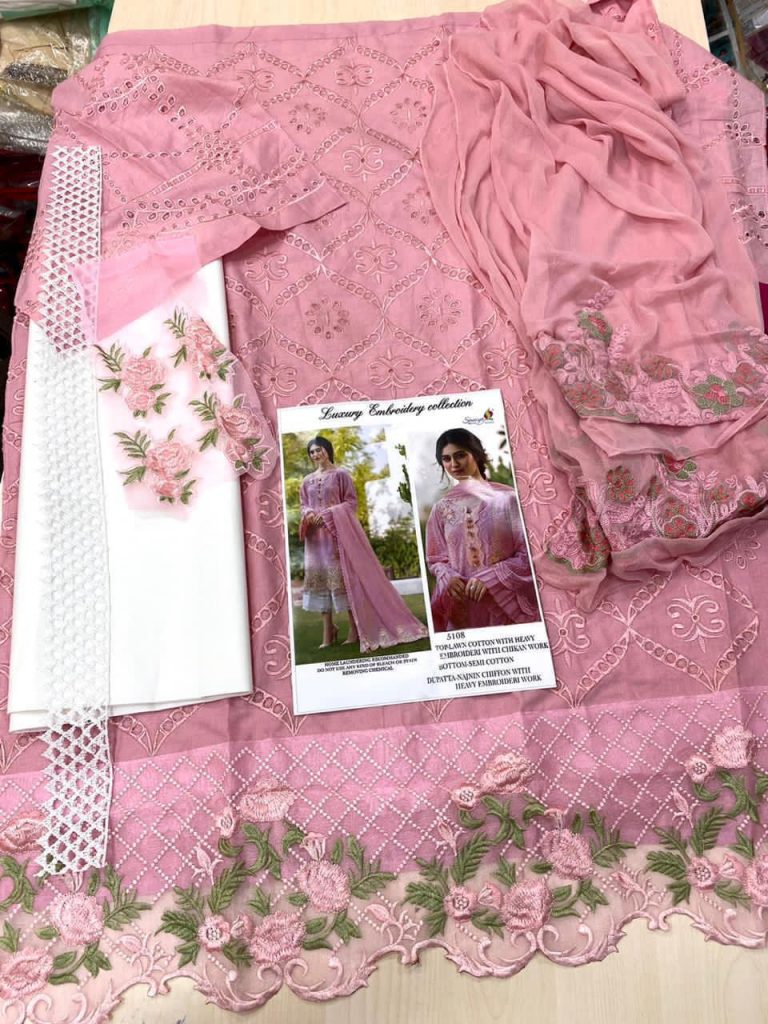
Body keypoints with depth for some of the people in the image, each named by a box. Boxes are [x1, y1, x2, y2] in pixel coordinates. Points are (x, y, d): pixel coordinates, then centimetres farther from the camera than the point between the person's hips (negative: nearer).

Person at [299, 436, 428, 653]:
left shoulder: (341, 474, 0)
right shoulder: (307, 481, 15)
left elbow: (351, 501, -4)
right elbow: (304, 506, 16)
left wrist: (328, 513, -15)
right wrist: (309, 514, -8)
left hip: (338, 531, -5)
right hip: (316, 535, 5)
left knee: (344, 575, -7)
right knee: (319, 578, 2)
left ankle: (355, 629, 0)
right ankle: (328, 632, 7)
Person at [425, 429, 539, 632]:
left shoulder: (506, 497, -4)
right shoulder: (441, 509, 4)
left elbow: (528, 553, -5)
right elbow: (436, 559, 10)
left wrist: (489, 578, -15)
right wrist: (448, 578, -11)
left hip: (508, 604, -1)